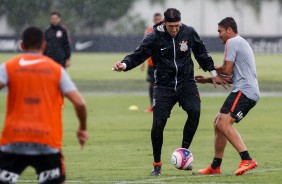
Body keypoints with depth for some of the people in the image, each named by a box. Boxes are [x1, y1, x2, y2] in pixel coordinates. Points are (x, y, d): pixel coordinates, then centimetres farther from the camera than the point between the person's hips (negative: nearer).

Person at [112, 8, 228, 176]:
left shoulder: (189, 33, -3)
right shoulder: (155, 37, -9)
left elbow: (202, 53, 12)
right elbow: (138, 55, -7)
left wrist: (213, 73, 16)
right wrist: (125, 64, -27)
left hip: (186, 83, 1)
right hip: (164, 86, -1)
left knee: (194, 112, -25)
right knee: (158, 124, -10)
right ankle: (157, 165, 8)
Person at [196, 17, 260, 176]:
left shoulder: (232, 42, -5)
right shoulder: (241, 43, 27)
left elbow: (227, 70, -11)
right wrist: (207, 80, 27)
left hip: (244, 90, -11)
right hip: (250, 92, 11)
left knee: (223, 123, -21)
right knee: (219, 123, 15)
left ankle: (247, 160, -30)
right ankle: (215, 166, 18)